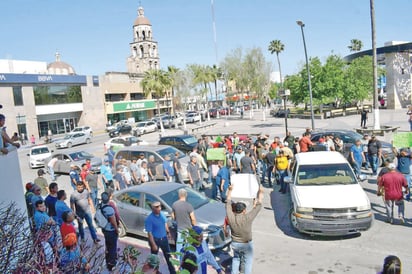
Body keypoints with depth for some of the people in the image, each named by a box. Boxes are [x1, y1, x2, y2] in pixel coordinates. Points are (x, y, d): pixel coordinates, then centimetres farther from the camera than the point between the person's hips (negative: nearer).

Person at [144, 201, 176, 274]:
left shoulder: (162, 214, -6)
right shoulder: (149, 219, -25)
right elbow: (149, 233, -22)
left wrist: (168, 232, 16)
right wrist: (153, 245, -21)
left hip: (164, 238, 6)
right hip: (155, 240, -6)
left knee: (168, 255, 17)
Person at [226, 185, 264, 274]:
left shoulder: (230, 217, -21)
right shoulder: (247, 218, -28)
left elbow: (228, 203, -6)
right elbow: (258, 205, -18)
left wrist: (230, 190, 5)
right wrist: (260, 192, -7)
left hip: (235, 243, 3)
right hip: (246, 244, -3)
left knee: (236, 258, 28)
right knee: (248, 261, 18)